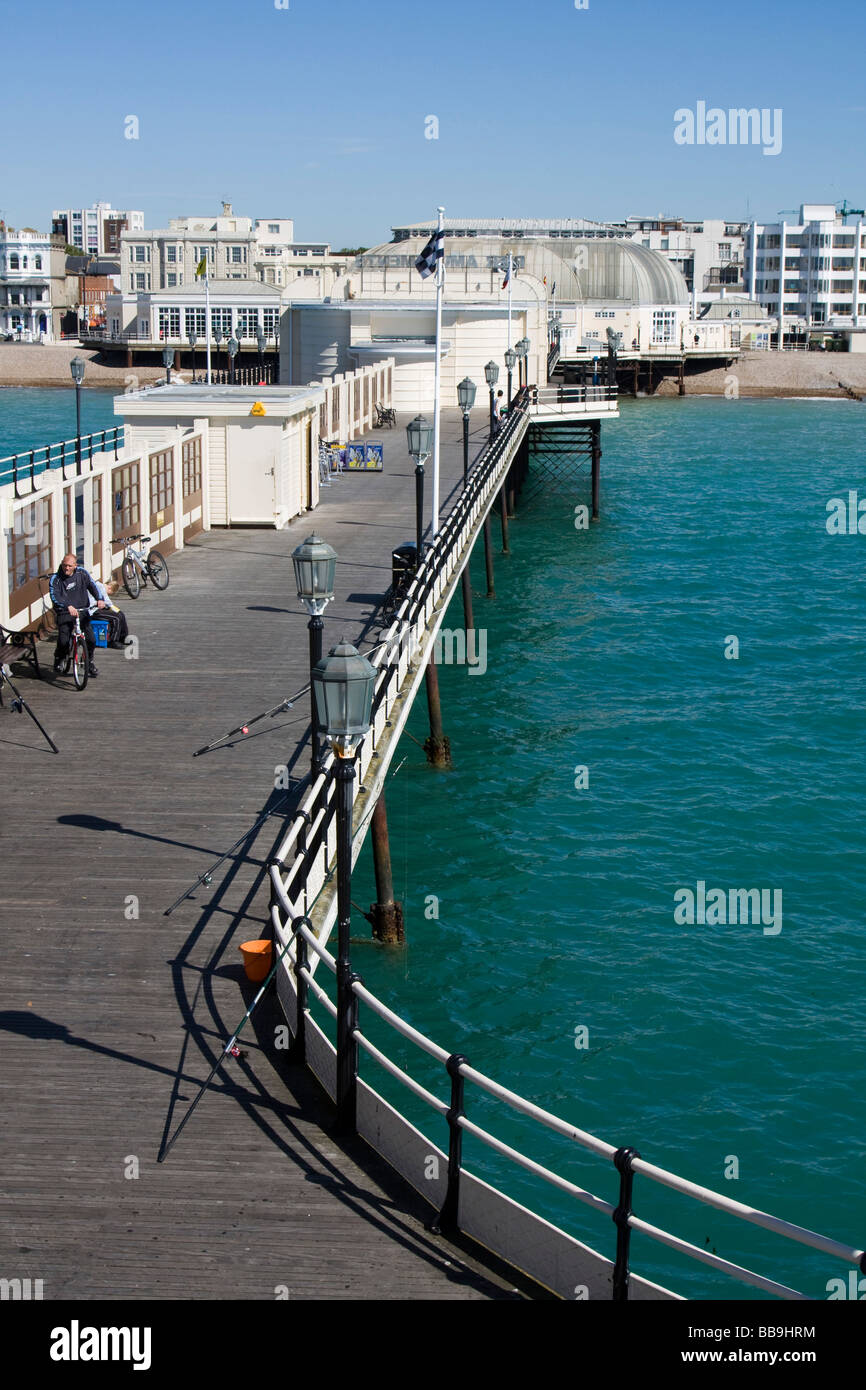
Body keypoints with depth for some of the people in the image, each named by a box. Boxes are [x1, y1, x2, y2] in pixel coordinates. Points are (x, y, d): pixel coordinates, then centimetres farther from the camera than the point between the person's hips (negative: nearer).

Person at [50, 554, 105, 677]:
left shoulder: (81, 572, 3)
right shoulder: (55, 579, -8)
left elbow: (91, 585, 2)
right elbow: (55, 596, -21)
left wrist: (99, 599, -18)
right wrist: (68, 606, -38)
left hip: (82, 611, 3)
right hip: (65, 613, -3)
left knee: (91, 640, -6)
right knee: (63, 641, -15)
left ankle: (89, 662, 22)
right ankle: (59, 660, 19)